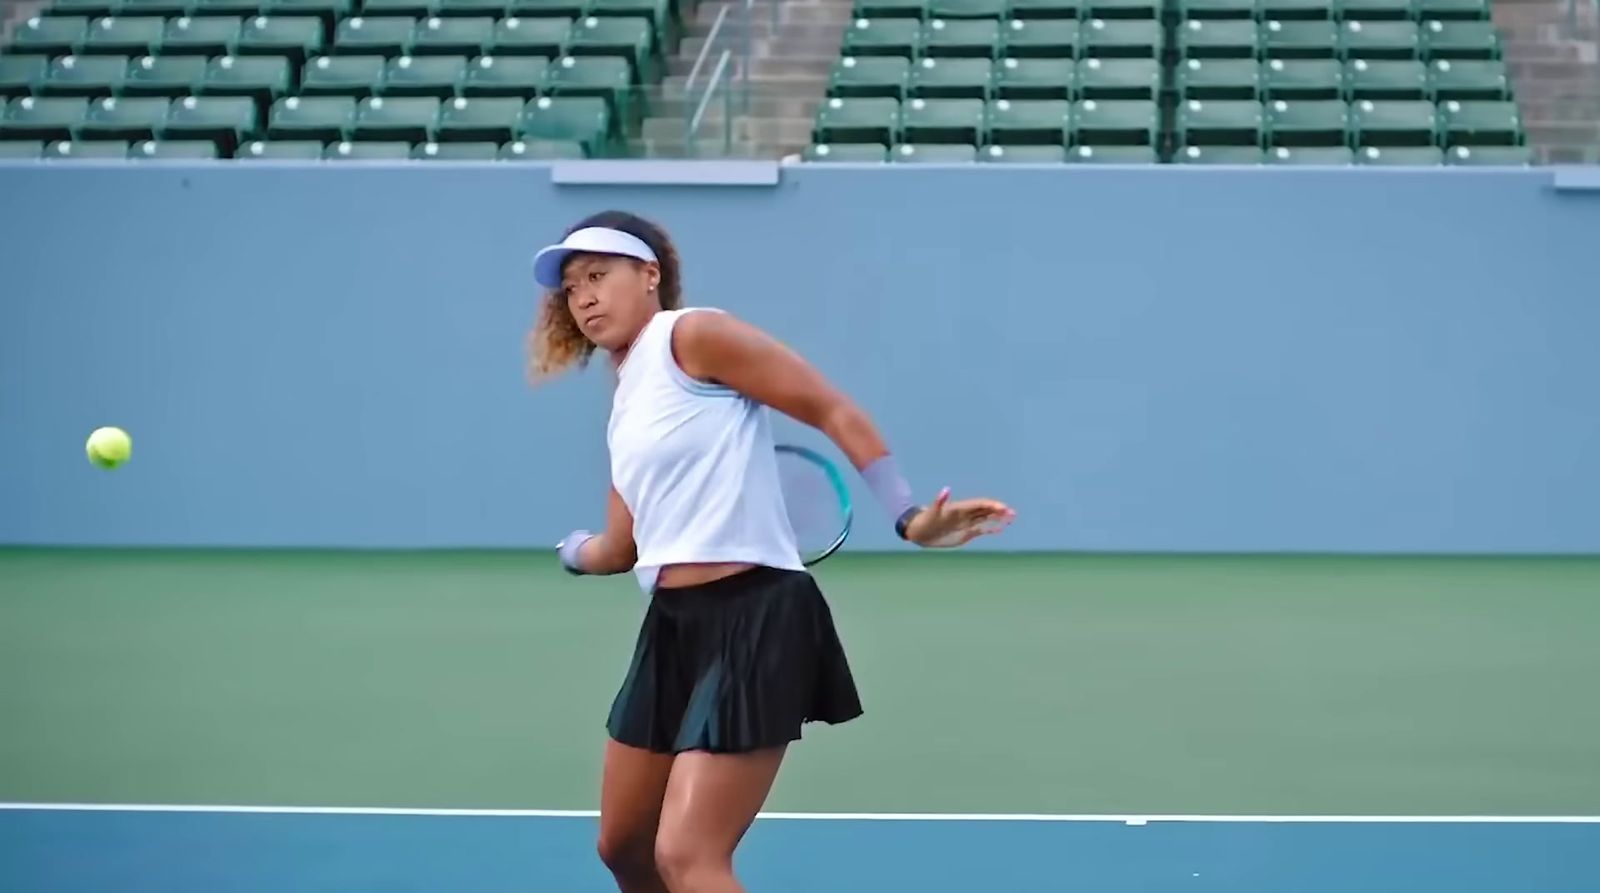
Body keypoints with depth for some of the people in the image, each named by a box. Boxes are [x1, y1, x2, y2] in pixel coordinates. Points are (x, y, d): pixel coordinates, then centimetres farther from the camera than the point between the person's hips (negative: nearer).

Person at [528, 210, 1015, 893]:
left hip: (753, 622, -9)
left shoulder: (692, 335, -7)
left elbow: (834, 412, -10)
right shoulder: (626, 402, 18)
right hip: (673, 626, 9)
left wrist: (908, 517, -16)